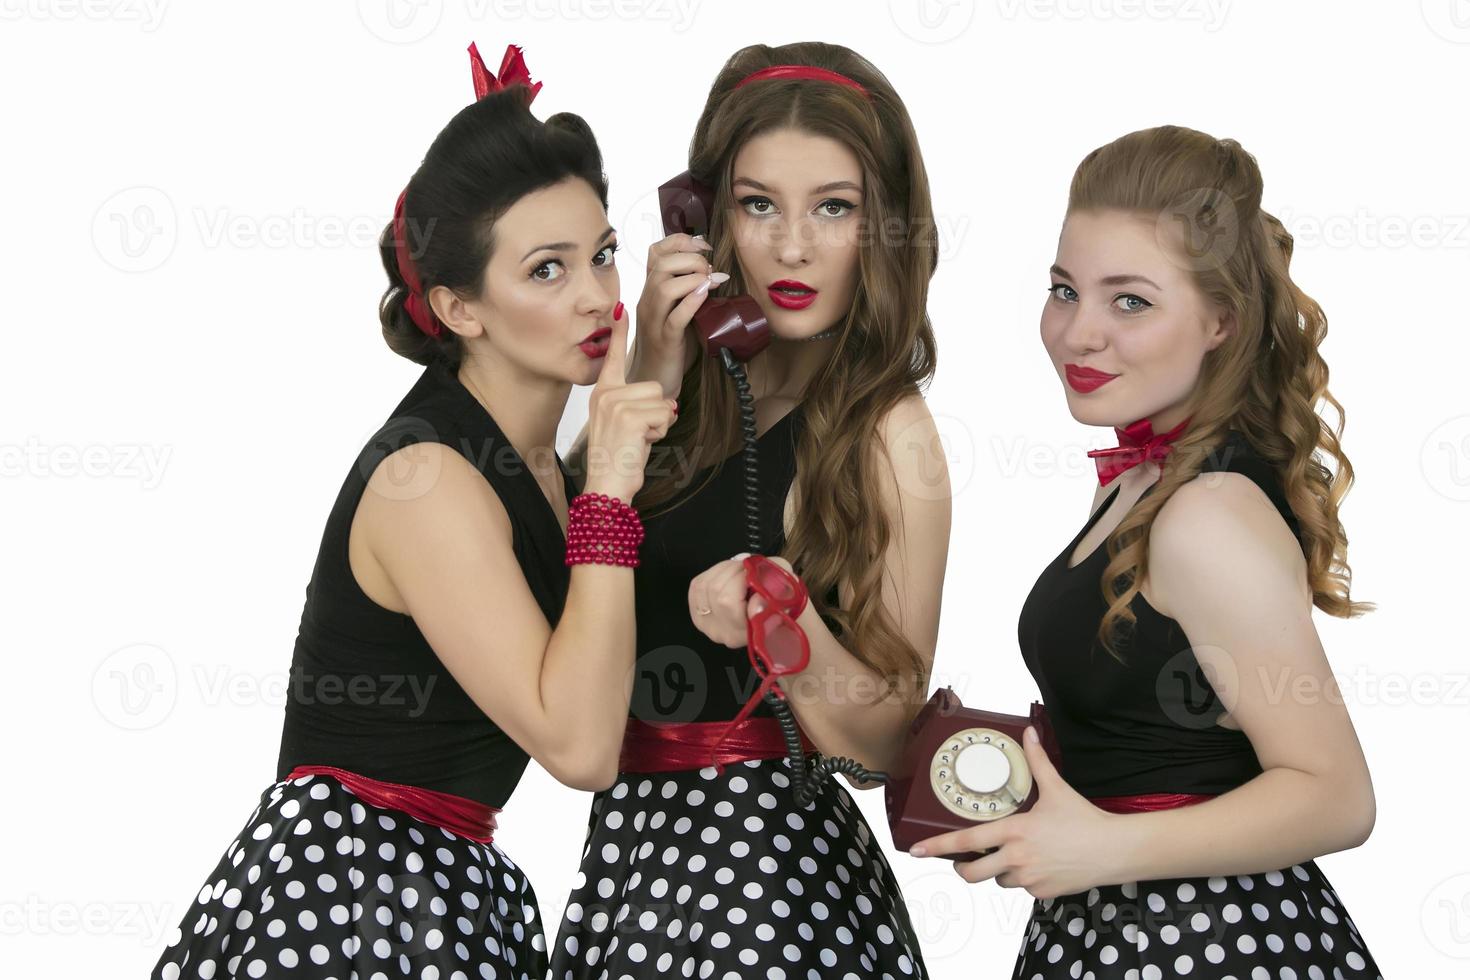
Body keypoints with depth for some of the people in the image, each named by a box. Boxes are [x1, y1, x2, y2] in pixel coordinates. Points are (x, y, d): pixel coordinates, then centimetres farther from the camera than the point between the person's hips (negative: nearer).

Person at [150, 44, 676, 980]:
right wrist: (608, 494, -22)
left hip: (452, 890, 9)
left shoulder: (528, 460, 7)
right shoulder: (426, 479, -20)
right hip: (343, 901, -9)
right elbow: (579, 747, -24)